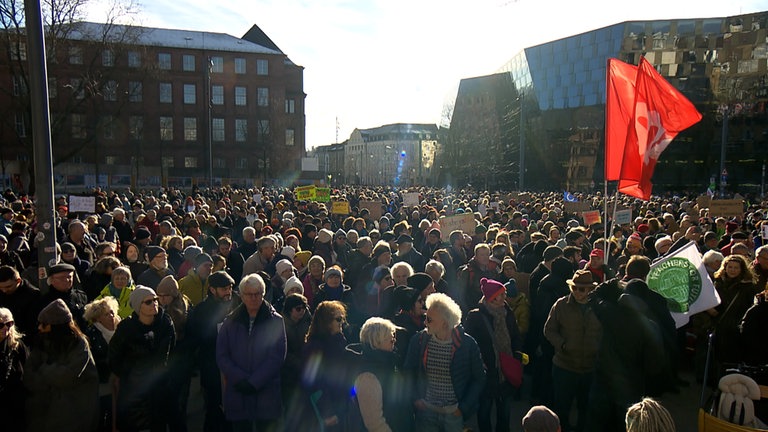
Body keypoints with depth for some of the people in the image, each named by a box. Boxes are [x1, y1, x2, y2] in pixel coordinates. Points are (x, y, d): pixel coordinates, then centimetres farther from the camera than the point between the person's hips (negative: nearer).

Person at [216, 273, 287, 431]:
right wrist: (240, 379, -11)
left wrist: (254, 382, -13)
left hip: (266, 393, -2)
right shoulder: (231, 322, 7)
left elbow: (277, 356, -7)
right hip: (237, 393, 2)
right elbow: (221, 356, 2)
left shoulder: (275, 321, 0)